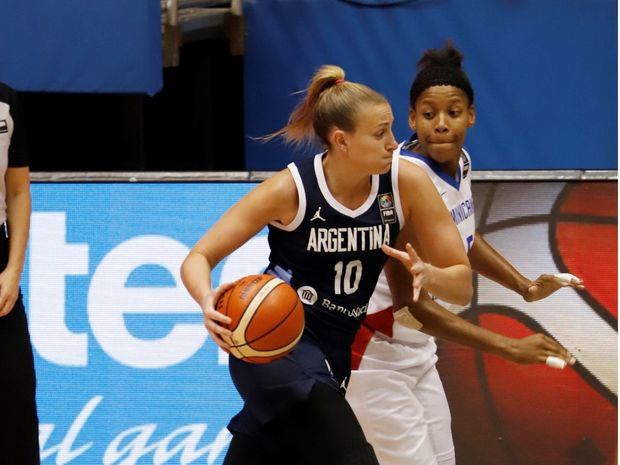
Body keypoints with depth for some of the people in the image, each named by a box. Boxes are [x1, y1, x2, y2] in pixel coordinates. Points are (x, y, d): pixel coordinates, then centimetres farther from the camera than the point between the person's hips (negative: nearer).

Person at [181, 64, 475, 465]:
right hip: (274, 342, -5)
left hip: (333, 355, 5)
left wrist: (427, 275, -26)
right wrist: (208, 301, -33)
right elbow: (199, 258, -10)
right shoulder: (291, 189, -15)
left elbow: (462, 285, -3)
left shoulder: (407, 184, -7)